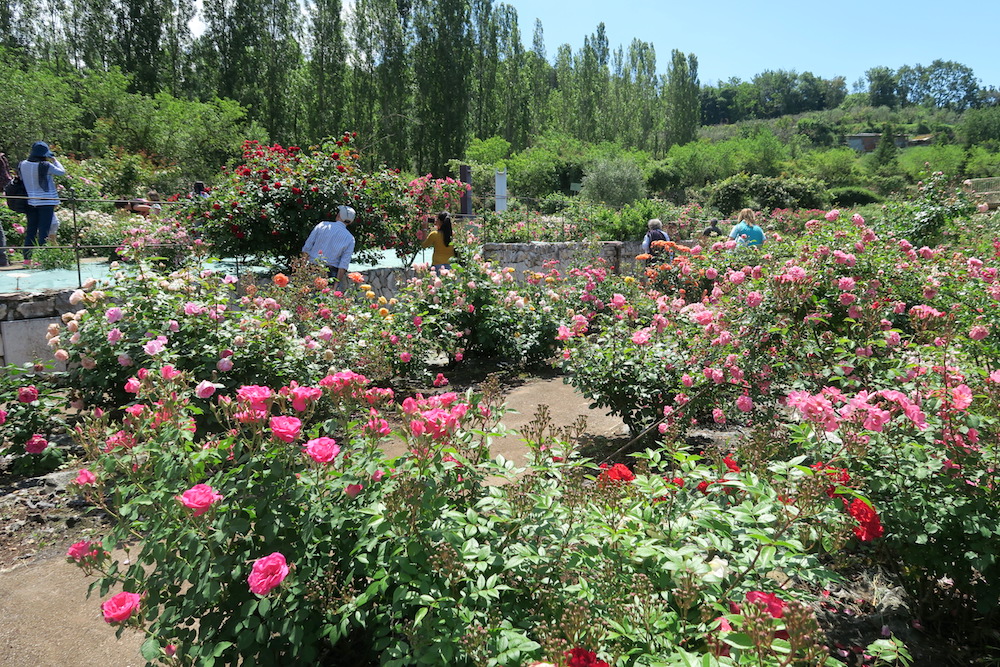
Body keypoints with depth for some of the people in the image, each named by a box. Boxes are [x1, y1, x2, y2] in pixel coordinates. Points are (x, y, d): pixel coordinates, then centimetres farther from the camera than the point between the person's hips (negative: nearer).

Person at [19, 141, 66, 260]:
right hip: (46, 201, -6)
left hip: (30, 201, 6)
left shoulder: (23, 165, 2)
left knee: (31, 229, 13)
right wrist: (54, 160, 9)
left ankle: (27, 256, 17)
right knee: (44, 230, -2)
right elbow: (62, 172, -6)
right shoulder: (45, 166, -15)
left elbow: (21, 179, 14)